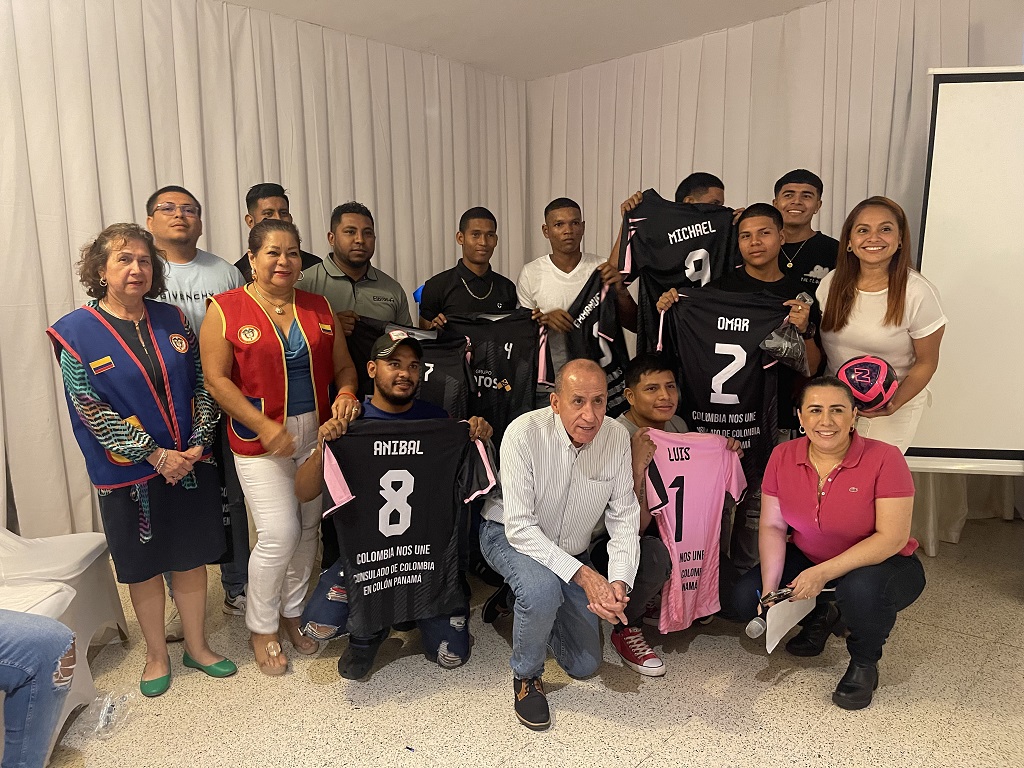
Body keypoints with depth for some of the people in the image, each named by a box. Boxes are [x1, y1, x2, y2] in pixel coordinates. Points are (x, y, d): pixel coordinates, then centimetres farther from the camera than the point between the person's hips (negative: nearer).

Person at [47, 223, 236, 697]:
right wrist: (157, 455, -16)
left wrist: (197, 445, -10)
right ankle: (157, 655, 32)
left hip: (191, 464, 3)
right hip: (129, 474, -3)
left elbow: (202, 385, 3)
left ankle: (197, 646, 32)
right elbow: (91, 411, -12)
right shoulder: (76, 332, -7)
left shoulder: (172, 319, 3)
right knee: (143, 567, 13)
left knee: (191, 558, 14)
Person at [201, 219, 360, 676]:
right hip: (259, 440, -4)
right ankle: (262, 629, 17)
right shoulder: (226, 310, -5)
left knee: (308, 529, 11)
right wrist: (265, 427, -17)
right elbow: (217, 380, -9)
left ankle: (292, 613, 32)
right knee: (278, 536, -7)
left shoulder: (318, 308, 9)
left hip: (316, 435, 5)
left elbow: (343, 366, 12)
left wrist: (346, 393, -11)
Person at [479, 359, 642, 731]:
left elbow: (624, 519, -13)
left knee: (585, 665, 8)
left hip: (571, 549, 5)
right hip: (509, 536, -4)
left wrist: (619, 582, -28)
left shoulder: (617, 438, -19)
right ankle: (527, 676, -7)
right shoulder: (525, 433, -31)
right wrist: (584, 575, -37)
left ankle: (528, 602, 35)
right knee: (542, 588, -39)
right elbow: (520, 528, -31)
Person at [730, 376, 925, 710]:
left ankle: (864, 663, -2)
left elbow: (893, 538, -25)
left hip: (880, 565, -4)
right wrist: (770, 589, -18)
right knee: (746, 598, -14)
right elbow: (772, 526, -6)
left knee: (860, 589, -38)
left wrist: (824, 573, -34)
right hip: (808, 560, 4)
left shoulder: (884, 459, -22)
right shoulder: (783, 457, -9)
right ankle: (822, 616, 18)